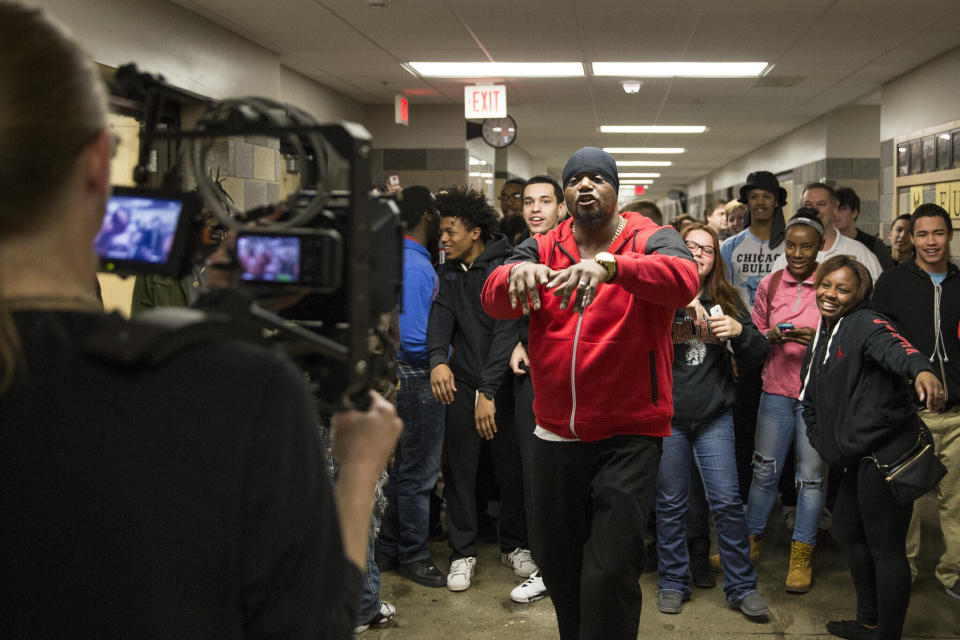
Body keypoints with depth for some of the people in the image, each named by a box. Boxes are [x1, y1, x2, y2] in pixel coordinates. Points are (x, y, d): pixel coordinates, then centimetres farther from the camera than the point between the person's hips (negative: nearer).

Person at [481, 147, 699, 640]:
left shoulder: (650, 241, -3)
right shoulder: (542, 249, 7)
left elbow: (683, 278, -26)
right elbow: (493, 299, -10)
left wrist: (609, 266, -44)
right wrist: (517, 272, -34)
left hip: (627, 437, -4)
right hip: (556, 435, 4)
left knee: (610, 573, -8)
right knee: (556, 561, 18)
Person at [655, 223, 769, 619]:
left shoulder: (726, 301, 9)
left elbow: (758, 353, 7)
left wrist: (739, 331, -13)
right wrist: (679, 302, -26)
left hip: (714, 415, 1)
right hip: (667, 414, -1)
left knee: (727, 501, -1)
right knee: (670, 504, 7)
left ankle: (742, 587, 12)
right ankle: (673, 583, 21)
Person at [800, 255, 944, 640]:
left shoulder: (865, 325, -10)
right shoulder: (820, 340, 16)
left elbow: (893, 347, -33)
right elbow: (811, 403, 24)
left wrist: (921, 370, -54)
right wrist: (824, 445, 12)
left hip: (887, 450, -10)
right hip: (859, 457, 10)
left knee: (885, 548, -2)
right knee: (846, 532, 21)